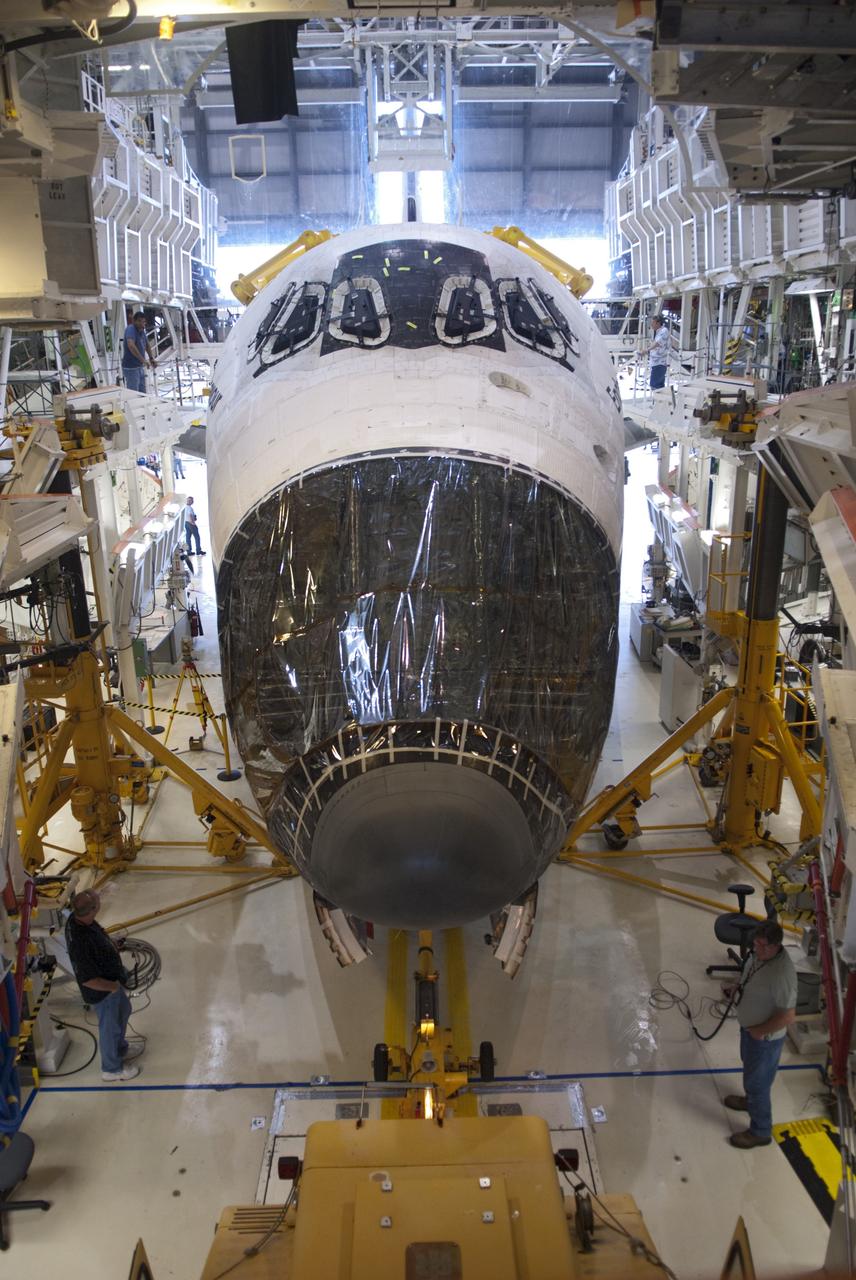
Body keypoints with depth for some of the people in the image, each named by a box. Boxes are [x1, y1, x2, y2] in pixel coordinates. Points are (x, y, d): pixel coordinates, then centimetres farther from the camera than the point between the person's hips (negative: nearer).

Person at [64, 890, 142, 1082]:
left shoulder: (77, 918, -17)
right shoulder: (81, 943, -43)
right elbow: (88, 980, -33)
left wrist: (112, 945, 3)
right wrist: (114, 986, -19)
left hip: (112, 979, 8)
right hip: (102, 991, -8)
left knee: (123, 1010, 31)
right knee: (110, 1026, 17)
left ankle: (120, 1048, 57)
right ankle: (112, 1068, 43)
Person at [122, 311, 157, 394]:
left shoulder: (141, 330, 9)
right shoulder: (131, 329, -17)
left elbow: (146, 345, 28)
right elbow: (131, 345, -35)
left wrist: (151, 358, 30)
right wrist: (143, 360, -38)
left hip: (140, 367, 9)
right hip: (131, 368, -9)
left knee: (142, 394, 13)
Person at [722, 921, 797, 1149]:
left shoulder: (782, 973, -37)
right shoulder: (759, 953, -11)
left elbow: (788, 1016, -32)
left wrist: (760, 1031, -21)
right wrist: (737, 988, -3)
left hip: (765, 1038, -8)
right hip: (749, 1027, 8)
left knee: (758, 1082, 11)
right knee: (750, 1069, 32)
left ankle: (760, 1132, 33)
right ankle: (751, 1100, 58)